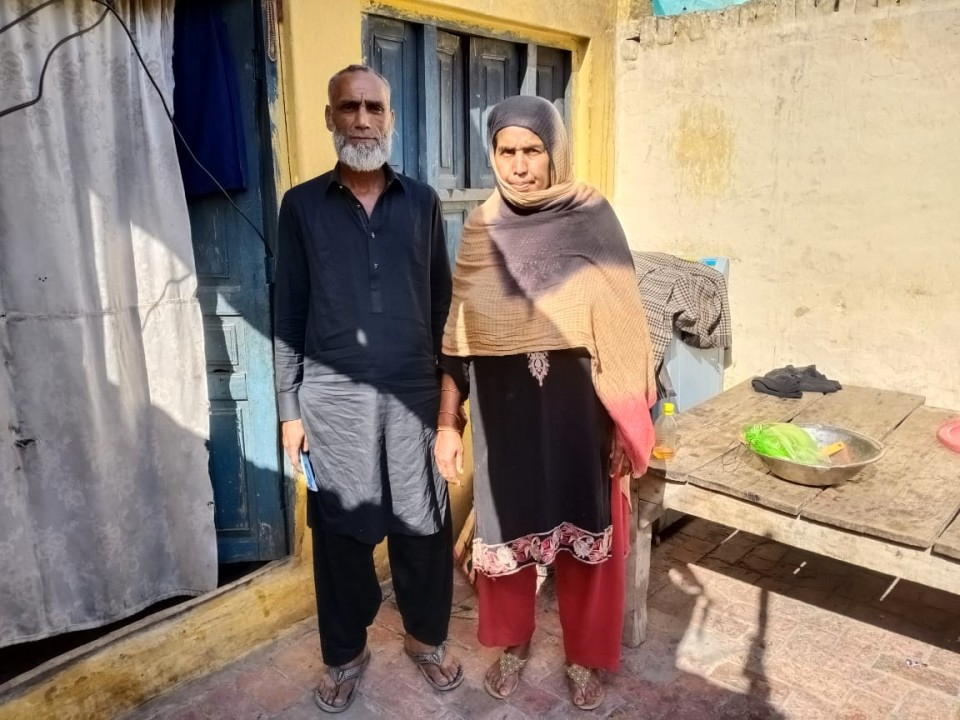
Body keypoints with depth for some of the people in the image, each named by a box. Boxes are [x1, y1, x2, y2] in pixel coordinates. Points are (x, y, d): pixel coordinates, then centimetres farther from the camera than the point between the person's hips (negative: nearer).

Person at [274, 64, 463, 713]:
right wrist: (290, 408, 0)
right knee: (341, 530, 11)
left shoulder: (422, 201, 5)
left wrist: (454, 388, 6)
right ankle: (346, 653, 33)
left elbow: (442, 301, 9)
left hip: (415, 392, 1)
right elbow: (289, 313, 2)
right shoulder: (302, 205, 1)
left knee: (424, 523, 11)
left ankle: (427, 637, 35)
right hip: (335, 396, -1)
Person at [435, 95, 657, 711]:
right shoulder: (482, 228, -2)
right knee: (508, 526, 14)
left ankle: (585, 655, 35)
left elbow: (621, 327, -6)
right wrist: (447, 423, 0)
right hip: (505, 411, 2)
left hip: (578, 411, -1)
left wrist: (630, 421, -6)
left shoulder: (593, 218, -7)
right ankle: (514, 642, 39)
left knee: (585, 532, 12)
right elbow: (459, 335, 1)